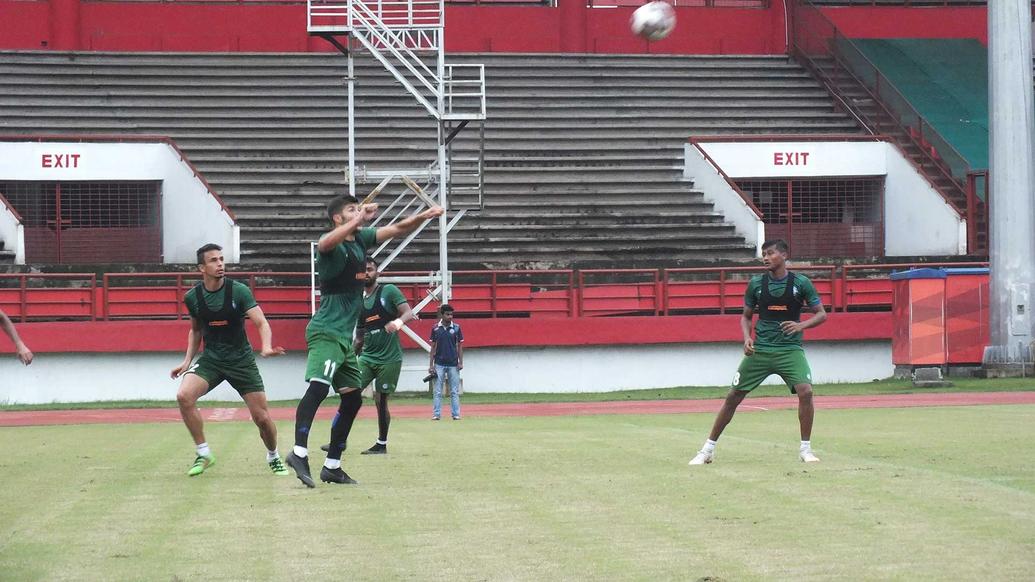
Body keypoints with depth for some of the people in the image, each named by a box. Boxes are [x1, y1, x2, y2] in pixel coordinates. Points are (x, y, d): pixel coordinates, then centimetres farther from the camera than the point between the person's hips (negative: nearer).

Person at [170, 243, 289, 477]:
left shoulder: (239, 291, -12)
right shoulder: (192, 297, -3)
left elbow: (261, 323, -18)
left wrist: (266, 347, -37)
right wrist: (187, 360, 6)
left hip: (241, 359, -2)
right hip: (210, 359, 2)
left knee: (262, 417, -3)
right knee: (184, 396, -25)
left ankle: (273, 457, 28)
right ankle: (203, 454, -9)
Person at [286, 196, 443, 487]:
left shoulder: (361, 239, 12)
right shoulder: (333, 244, -12)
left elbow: (397, 229, 21)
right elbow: (325, 244, -38)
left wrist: (422, 216, 5)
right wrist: (359, 219, -41)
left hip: (344, 337, 10)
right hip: (326, 332, -10)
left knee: (352, 398, 13)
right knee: (318, 386, -28)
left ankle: (332, 466, 18)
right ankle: (299, 452, -42)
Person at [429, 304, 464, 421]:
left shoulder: (456, 328, 1)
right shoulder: (435, 328, 2)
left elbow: (459, 346, 5)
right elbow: (433, 347, 5)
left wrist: (460, 362, -3)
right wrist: (431, 365, 2)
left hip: (453, 364, 0)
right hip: (439, 364, 0)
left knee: (454, 391, 2)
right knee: (437, 392, 0)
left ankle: (456, 414, 5)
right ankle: (436, 414, 2)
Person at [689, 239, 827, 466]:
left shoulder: (801, 283, -3)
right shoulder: (756, 283, 3)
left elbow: (821, 314, 2)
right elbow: (746, 316, 15)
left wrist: (801, 325, -17)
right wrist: (747, 337, -5)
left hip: (790, 349, -2)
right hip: (759, 350, 2)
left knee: (805, 391, -23)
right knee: (733, 396, 1)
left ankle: (805, 448, -6)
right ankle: (708, 449, 12)